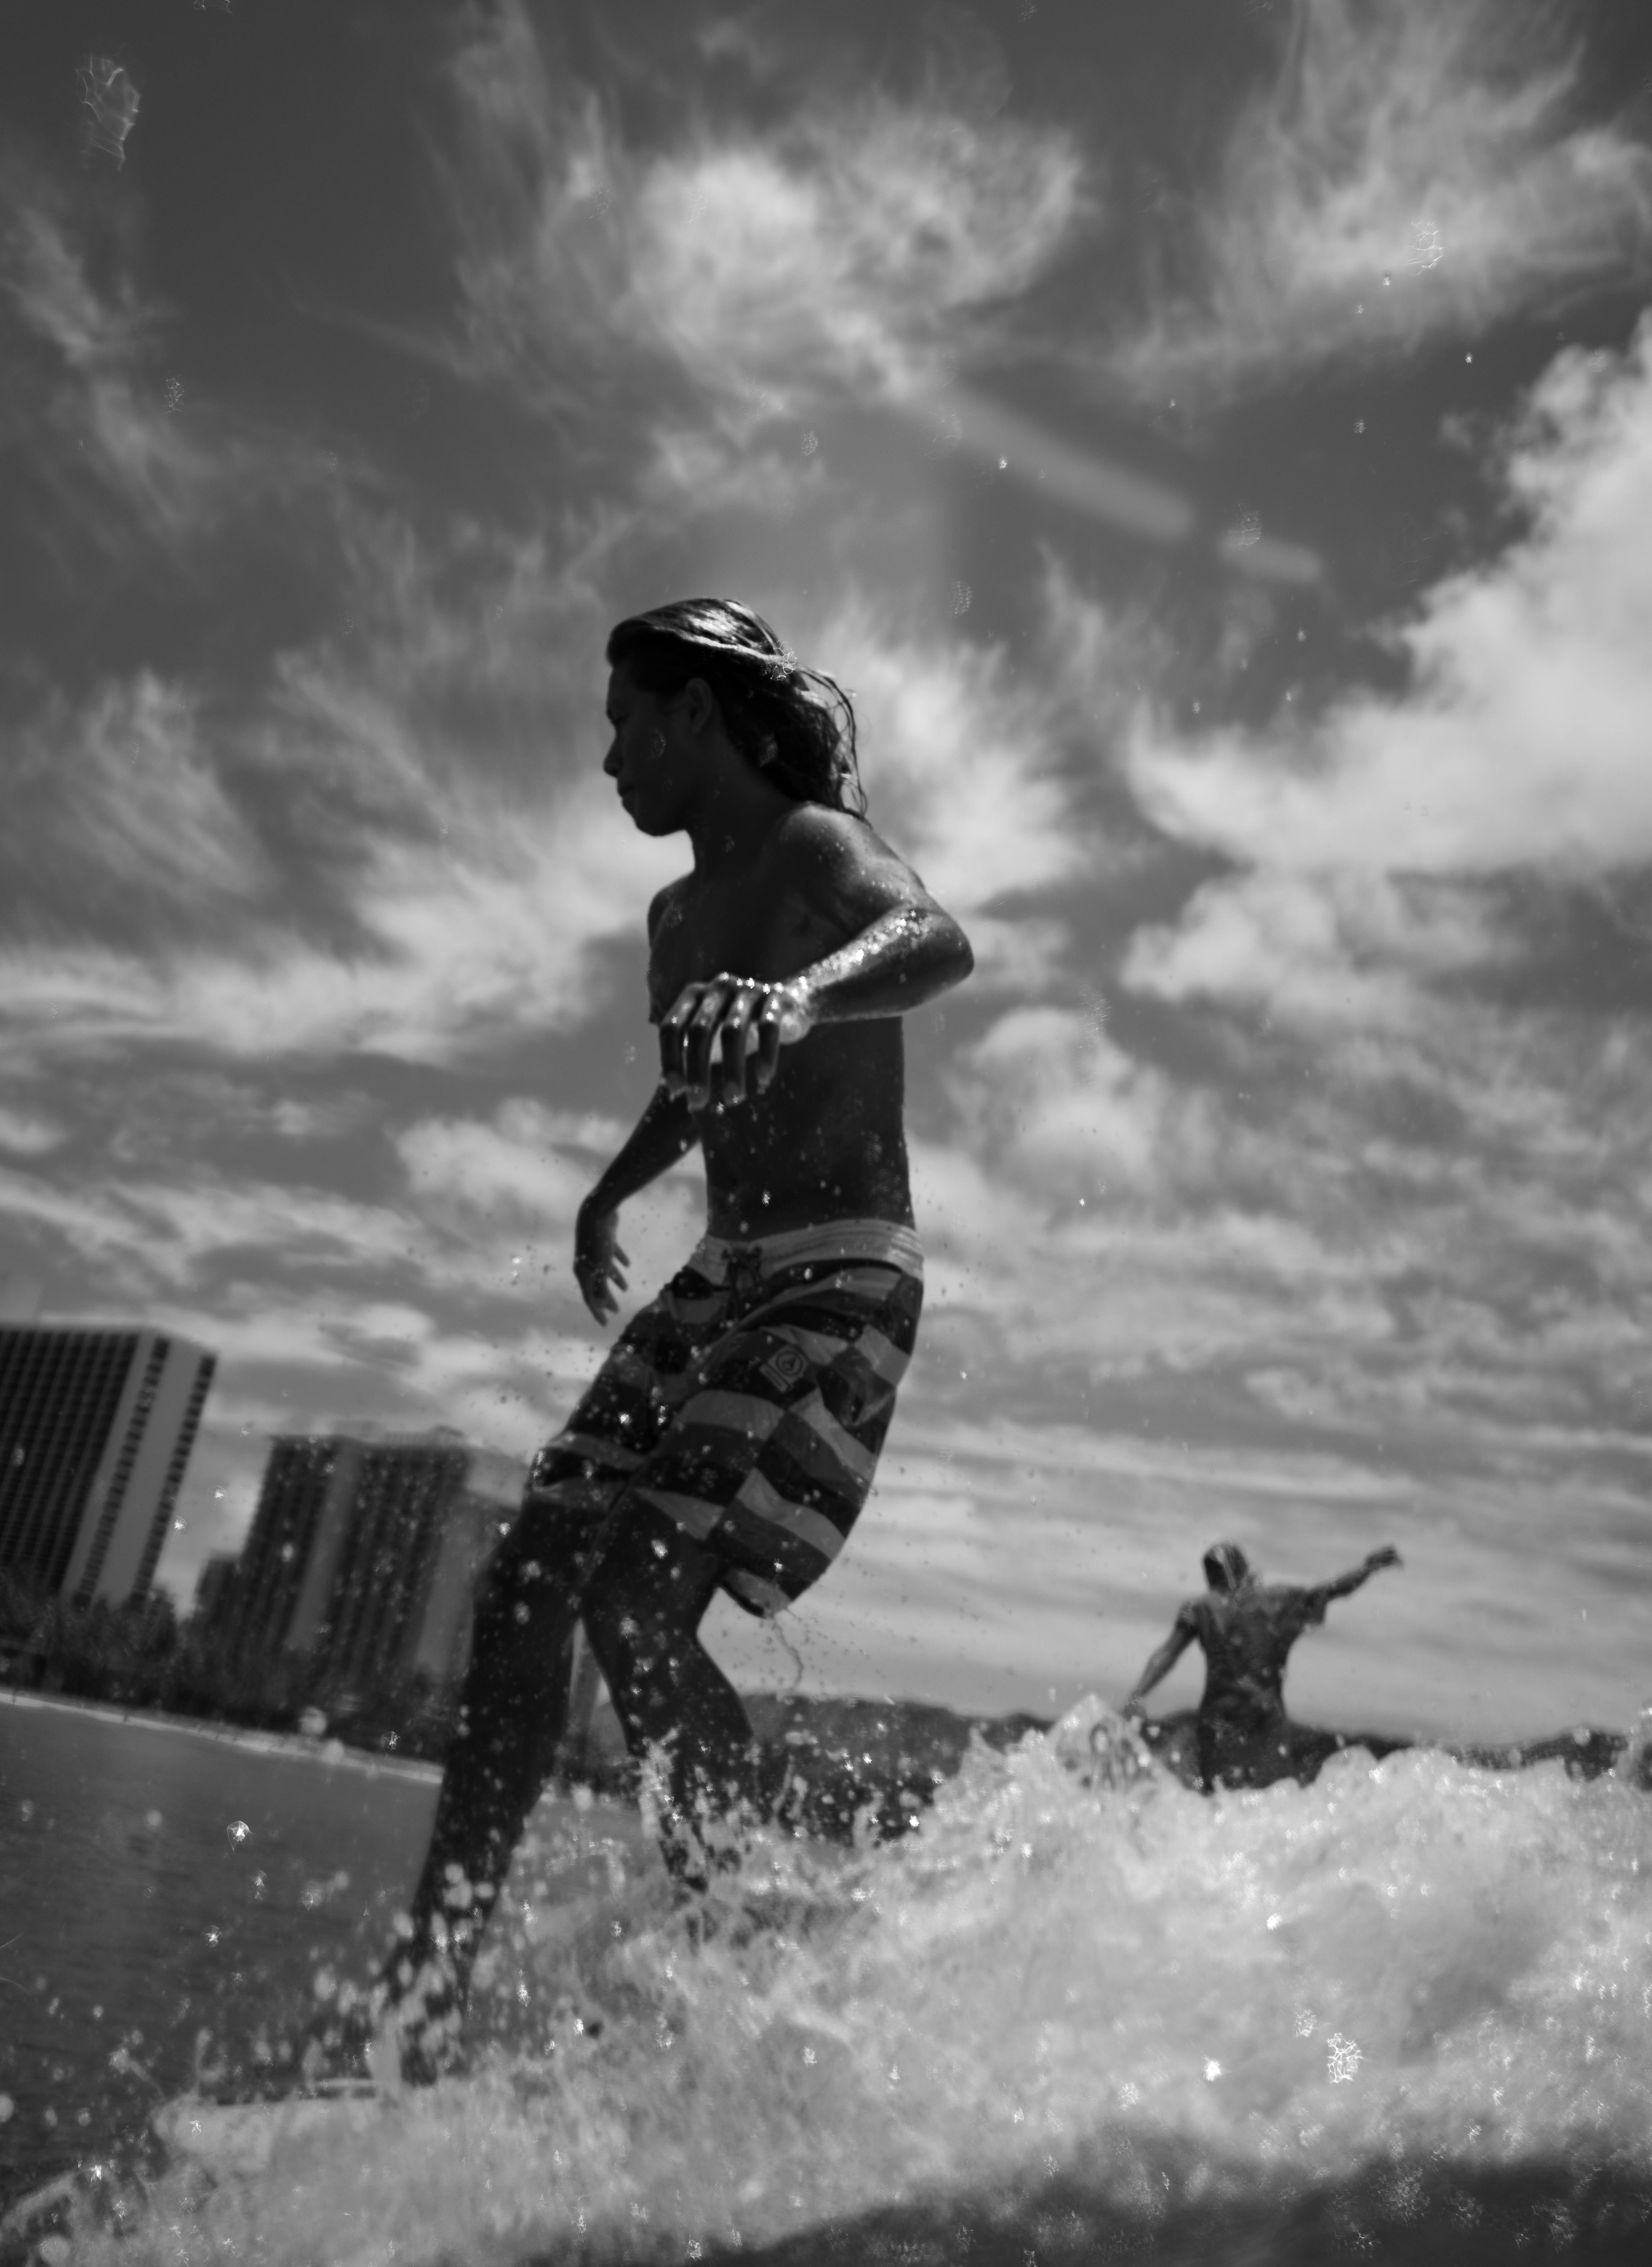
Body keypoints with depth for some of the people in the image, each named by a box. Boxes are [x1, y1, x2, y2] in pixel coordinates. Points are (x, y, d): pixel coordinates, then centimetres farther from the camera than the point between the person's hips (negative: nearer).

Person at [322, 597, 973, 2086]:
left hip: (840, 1291, -8)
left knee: (637, 1611, -19)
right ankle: (431, 1990, 9)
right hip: (718, 1288, 8)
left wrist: (798, 995, -50)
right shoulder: (681, 921, 19)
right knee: (526, 1590, 1)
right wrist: (614, 1192, 45)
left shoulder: (817, 848, -7)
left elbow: (934, 940, -30)